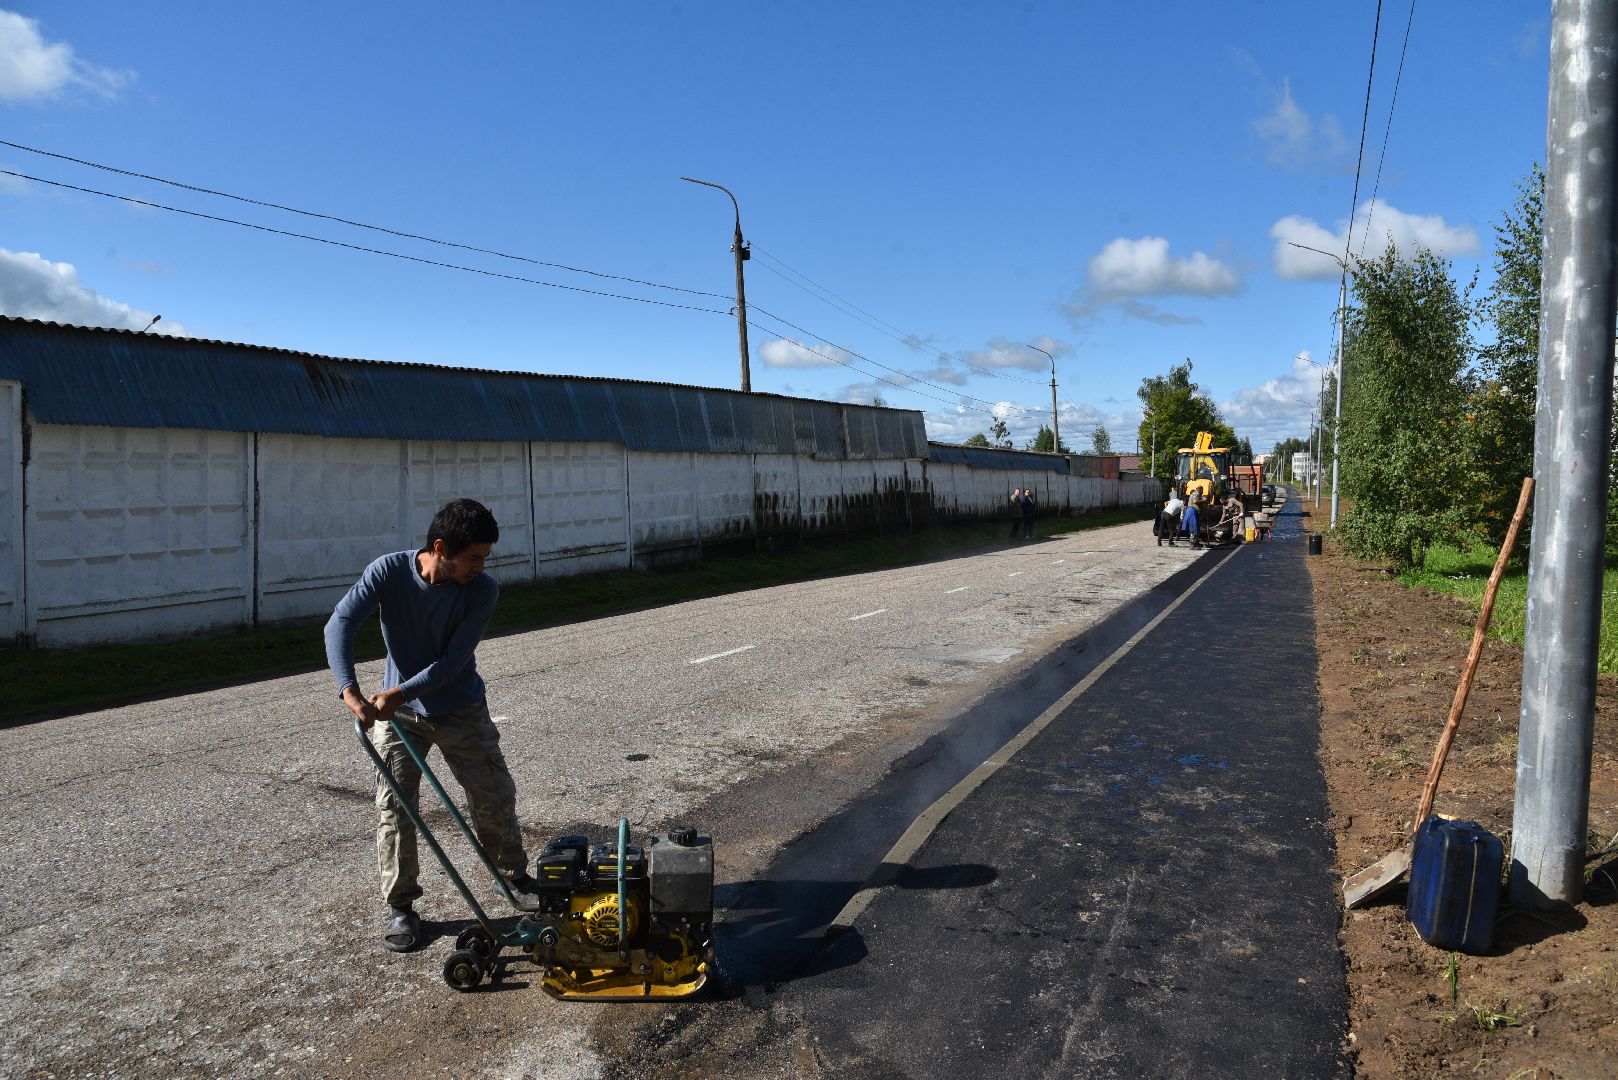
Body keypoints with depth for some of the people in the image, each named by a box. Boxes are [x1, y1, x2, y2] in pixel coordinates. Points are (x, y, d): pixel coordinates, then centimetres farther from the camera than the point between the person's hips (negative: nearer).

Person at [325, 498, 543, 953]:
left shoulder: (483, 590, -21)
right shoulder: (389, 571, -21)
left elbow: (453, 662, -23)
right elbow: (340, 623, -29)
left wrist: (400, 692, -35)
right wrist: (350, 690, -42)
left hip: (462, 709, 1)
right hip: (397, 711, 0)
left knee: (496, 796, 5)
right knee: (393, 806, -5)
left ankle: (516, 878, 28)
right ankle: (400, 906, 12)